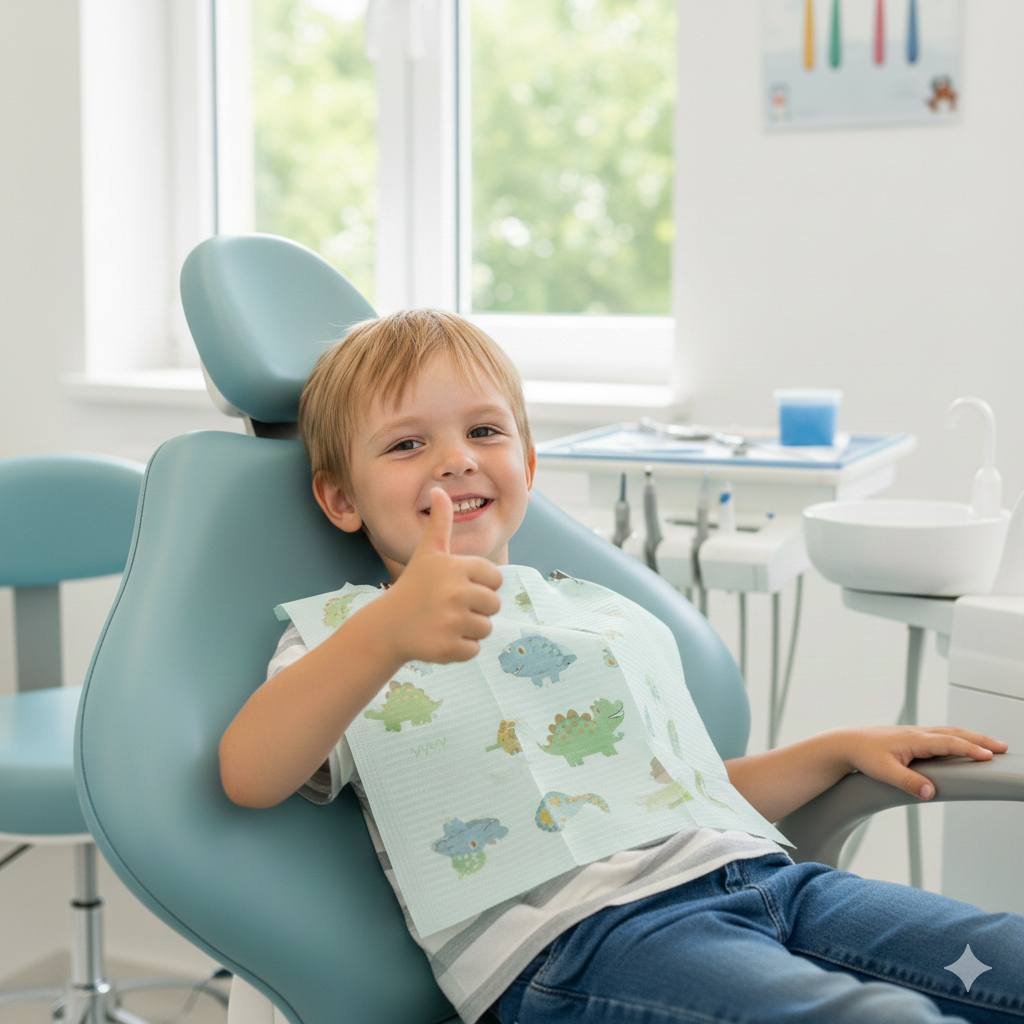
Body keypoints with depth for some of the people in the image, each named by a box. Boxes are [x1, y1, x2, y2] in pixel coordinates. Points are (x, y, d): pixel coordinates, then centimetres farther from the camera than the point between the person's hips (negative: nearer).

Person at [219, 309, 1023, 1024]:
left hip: (747, 873, 7)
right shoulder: (344, 638, 9)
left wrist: (843, 747, 21)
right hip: (570, 936, -7)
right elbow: (248, 778, -14)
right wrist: (389, 632, -32)